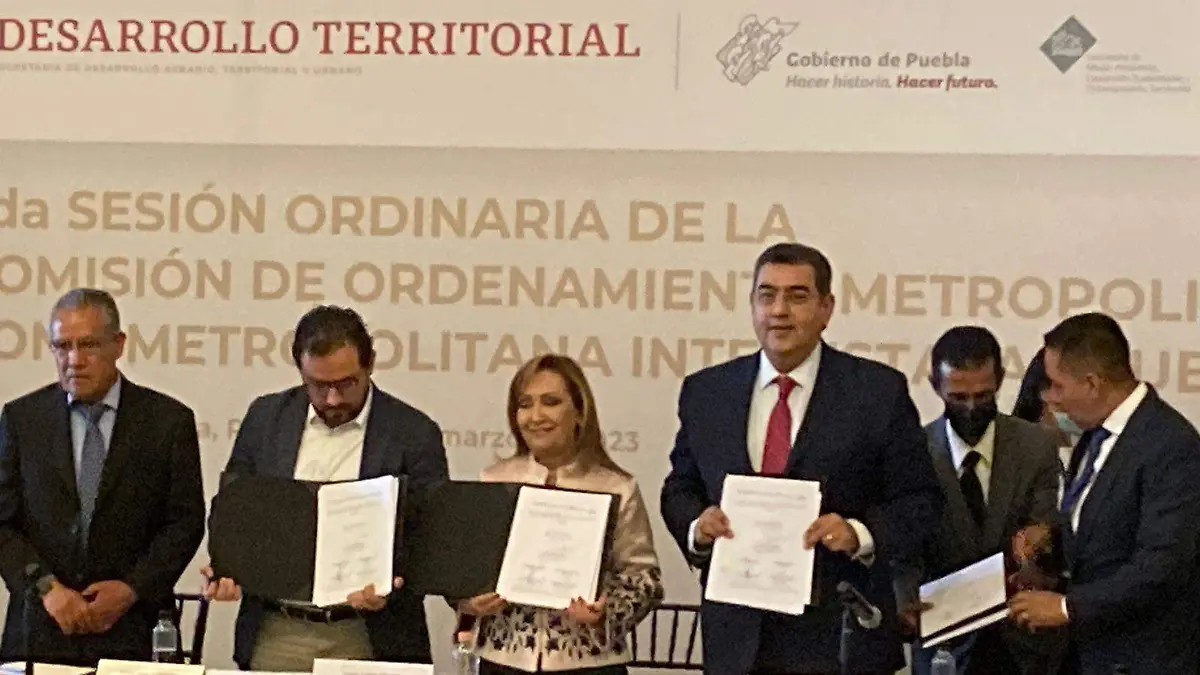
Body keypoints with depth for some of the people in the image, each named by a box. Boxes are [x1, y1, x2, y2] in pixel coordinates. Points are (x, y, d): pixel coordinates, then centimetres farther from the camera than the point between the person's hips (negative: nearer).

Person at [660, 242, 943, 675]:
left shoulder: (880, 391, -2)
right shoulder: (705, 392, 8)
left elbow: (920, 502, -1)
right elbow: (679, 489, 16)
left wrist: (860, 533, -19)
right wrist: (696, 526, -6)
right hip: (737, 639, 3)